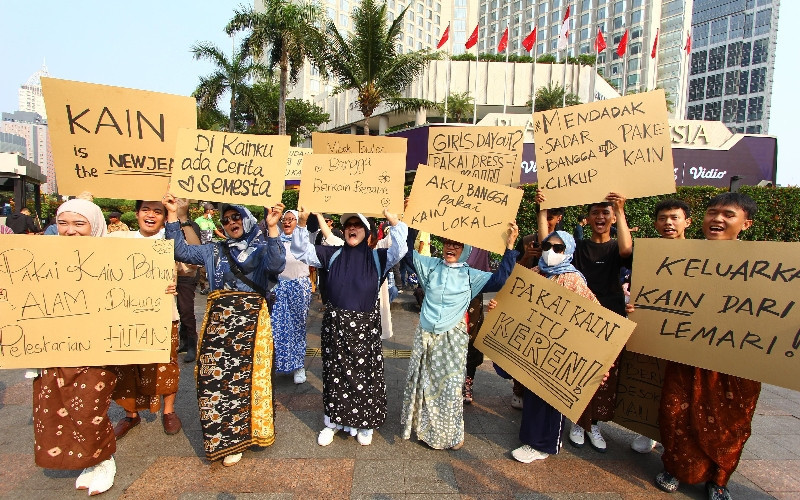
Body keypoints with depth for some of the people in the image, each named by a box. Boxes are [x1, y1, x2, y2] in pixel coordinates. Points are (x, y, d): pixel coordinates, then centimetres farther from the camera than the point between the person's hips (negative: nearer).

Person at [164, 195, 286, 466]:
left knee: (248, 373, 0)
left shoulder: (262, 248, 5)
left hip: (251, 319, -3)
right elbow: (181, 251, 9)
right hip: (218, 318, 4)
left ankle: (242, 432, 18)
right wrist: (172, 214, 3)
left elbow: (275, 266, -16)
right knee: (215, 374, 1)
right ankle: (225, 437, 18)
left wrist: (272, 228, -26)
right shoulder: (214, 250, 17)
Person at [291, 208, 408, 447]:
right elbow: (301, 252, 2)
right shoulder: (333, 254, 6)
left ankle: (364, 425, 25)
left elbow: (399, 251, -16)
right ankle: (333, 422, 30)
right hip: (335, 324, 2)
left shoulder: (377, 257, 0)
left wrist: (394, 222, -26)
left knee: (365, 374, 6)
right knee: (334, 373, 12)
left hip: (365, 326, -2)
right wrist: (302, 223, -11)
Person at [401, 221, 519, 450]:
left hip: (452, 339, -2)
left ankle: (451, 432, 24)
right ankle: (423, 426, 30)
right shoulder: (431, 266, 4)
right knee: (422, 382, 11)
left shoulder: (470, 275, 0)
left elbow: (500, 279, -9)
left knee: (450, 386, 5)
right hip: (425, 335, 2)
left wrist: (509, 246, -15)